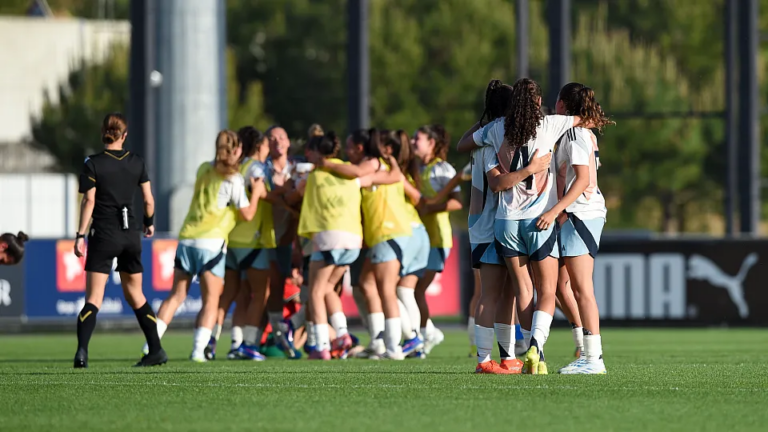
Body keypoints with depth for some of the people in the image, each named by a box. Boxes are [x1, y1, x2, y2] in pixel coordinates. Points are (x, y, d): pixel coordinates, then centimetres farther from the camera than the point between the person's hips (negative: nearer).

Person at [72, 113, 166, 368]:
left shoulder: (93, 164, -7)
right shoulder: (137, 163, 4)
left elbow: (89, 201, -11)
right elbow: (148, 200, 7)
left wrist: (80, 235, -8)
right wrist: (149, 223, 25)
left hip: (103, 234, -3)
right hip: (130, 235, 3)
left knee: (93, 298, -5)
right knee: (135, 295, 18)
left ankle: (82, 351, -23)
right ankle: (156, 351, 17)